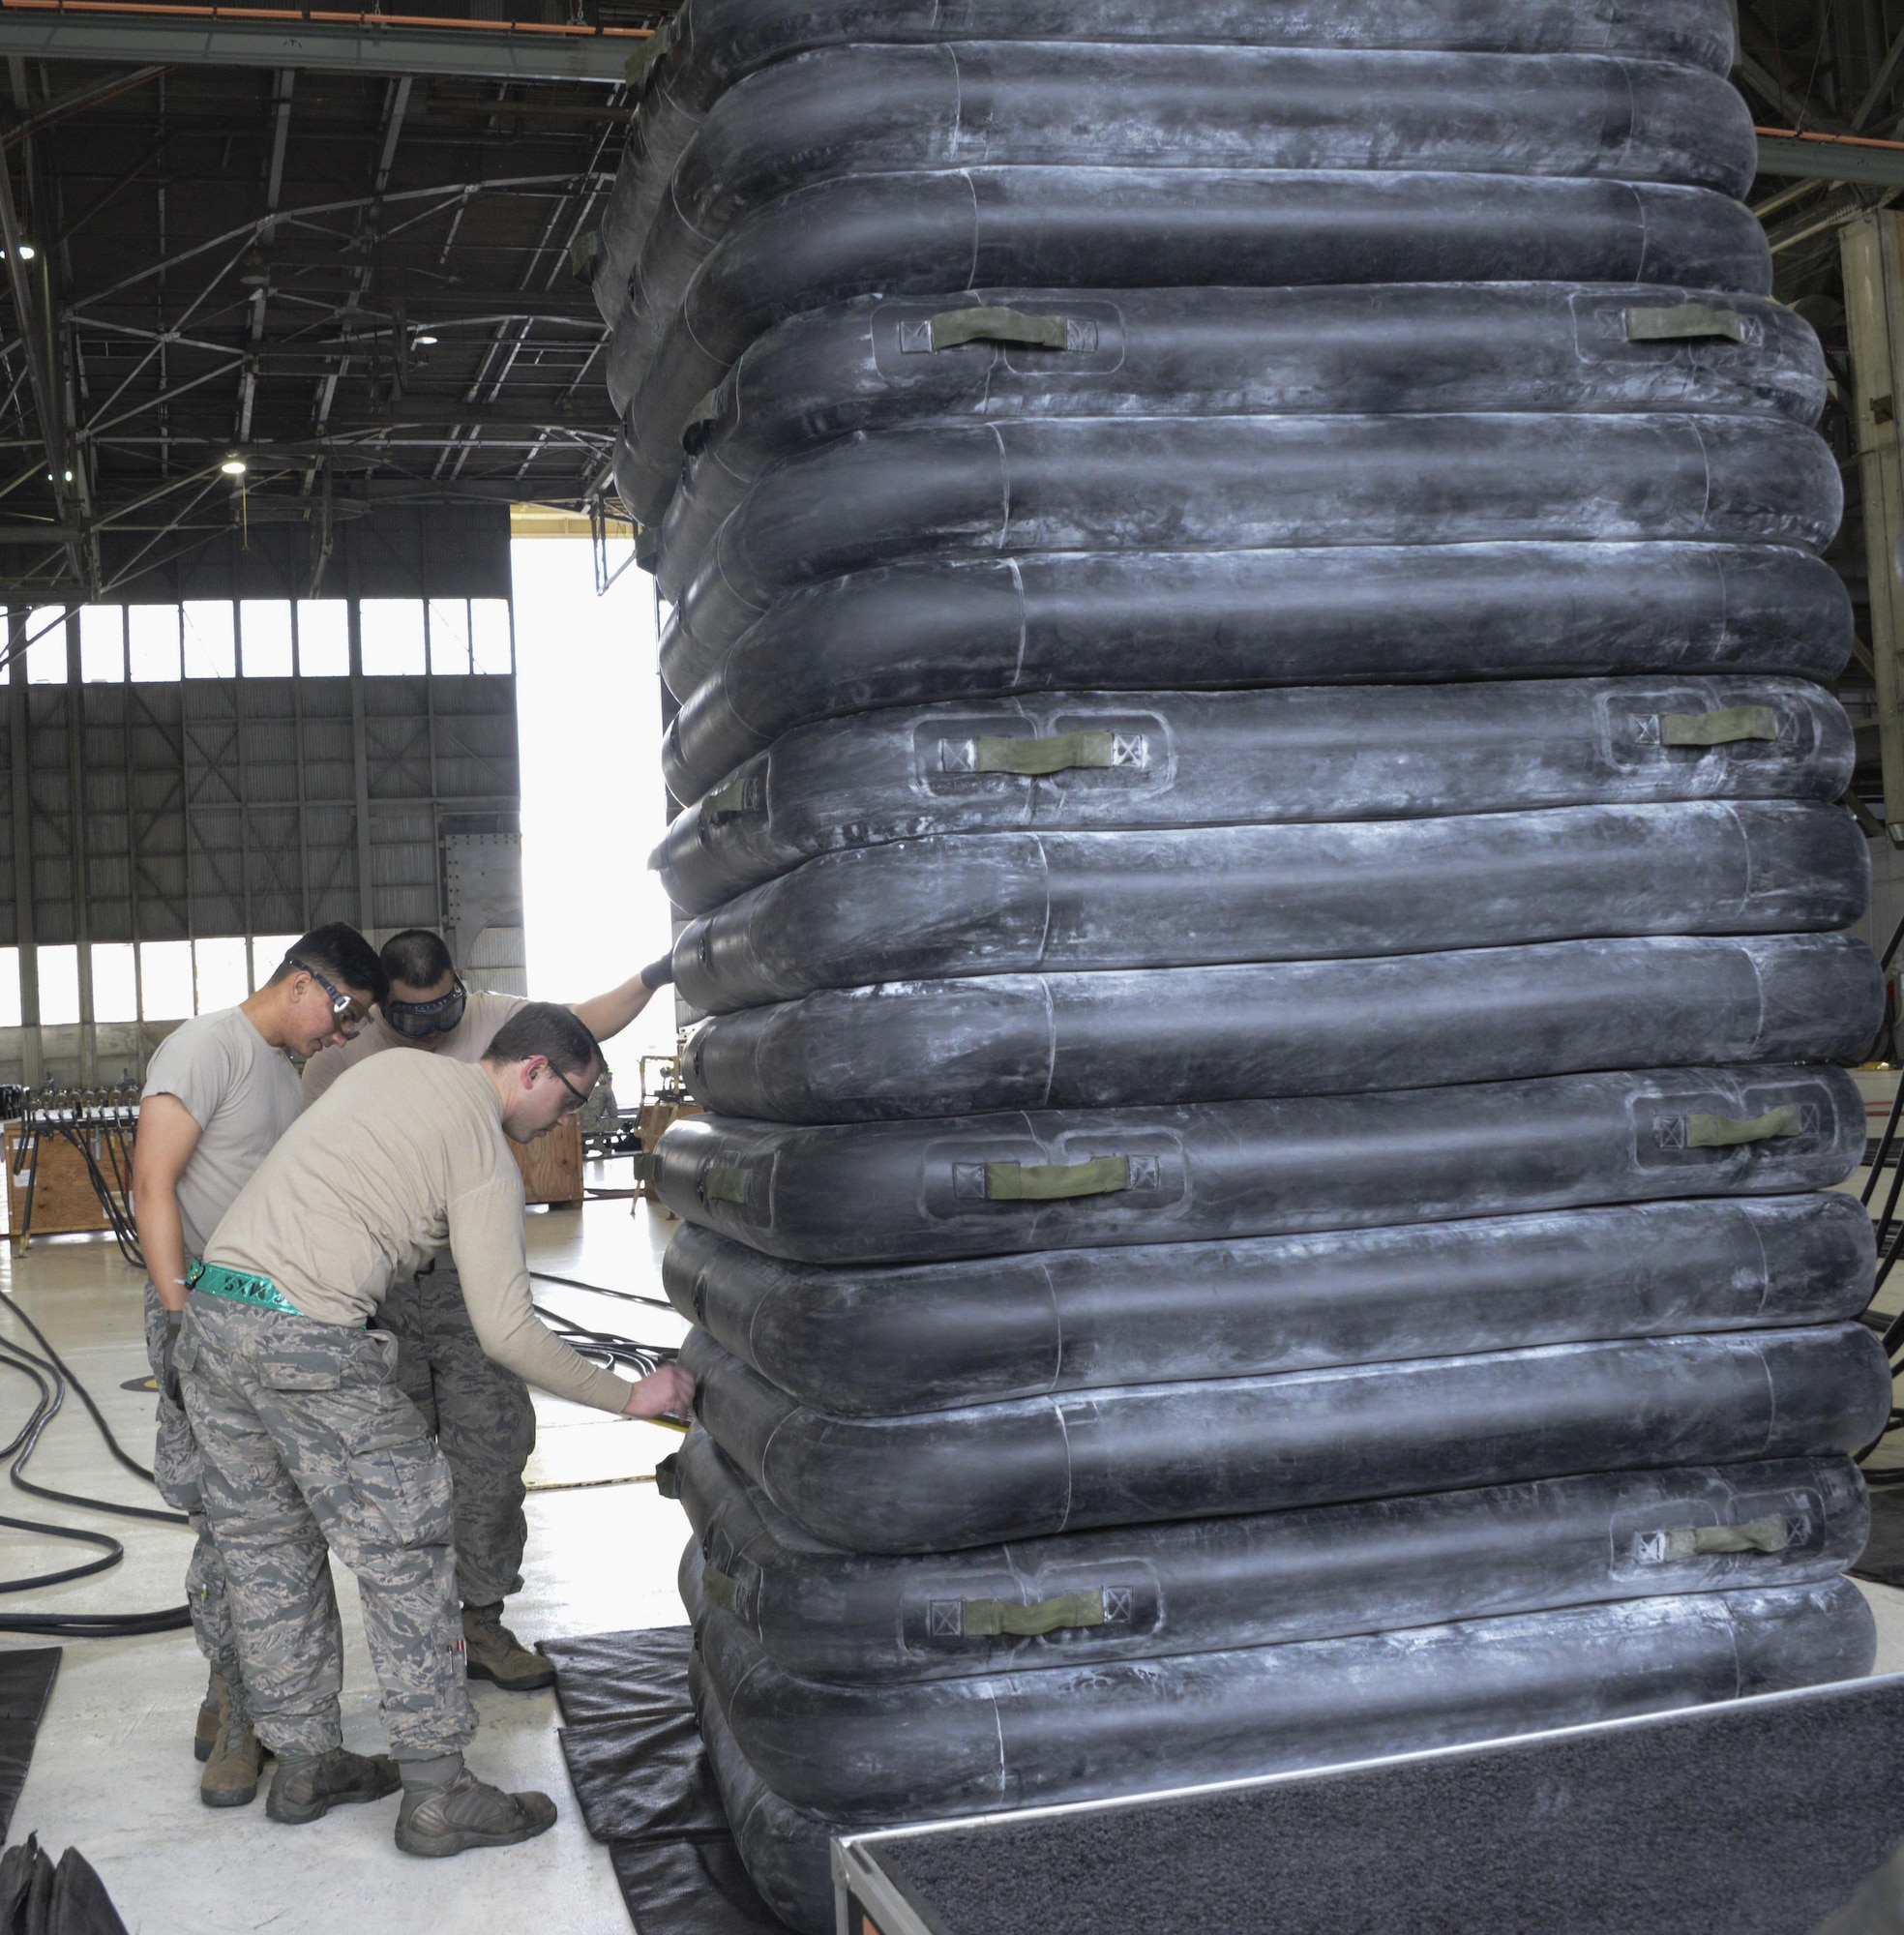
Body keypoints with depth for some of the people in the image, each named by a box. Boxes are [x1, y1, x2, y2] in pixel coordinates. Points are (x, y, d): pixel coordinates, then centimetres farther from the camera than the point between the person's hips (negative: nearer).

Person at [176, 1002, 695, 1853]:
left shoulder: (390, 1066, 17)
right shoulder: (485, 1154, -6)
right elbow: (508, 1332, -11)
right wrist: (631, 1397, -2)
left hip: (208, 1307, 9)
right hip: (306, 1337, -9)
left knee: (267, 1550, 16)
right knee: (407, 1550, 0)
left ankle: (303, 1765, 26)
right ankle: (437, 1794, 3)